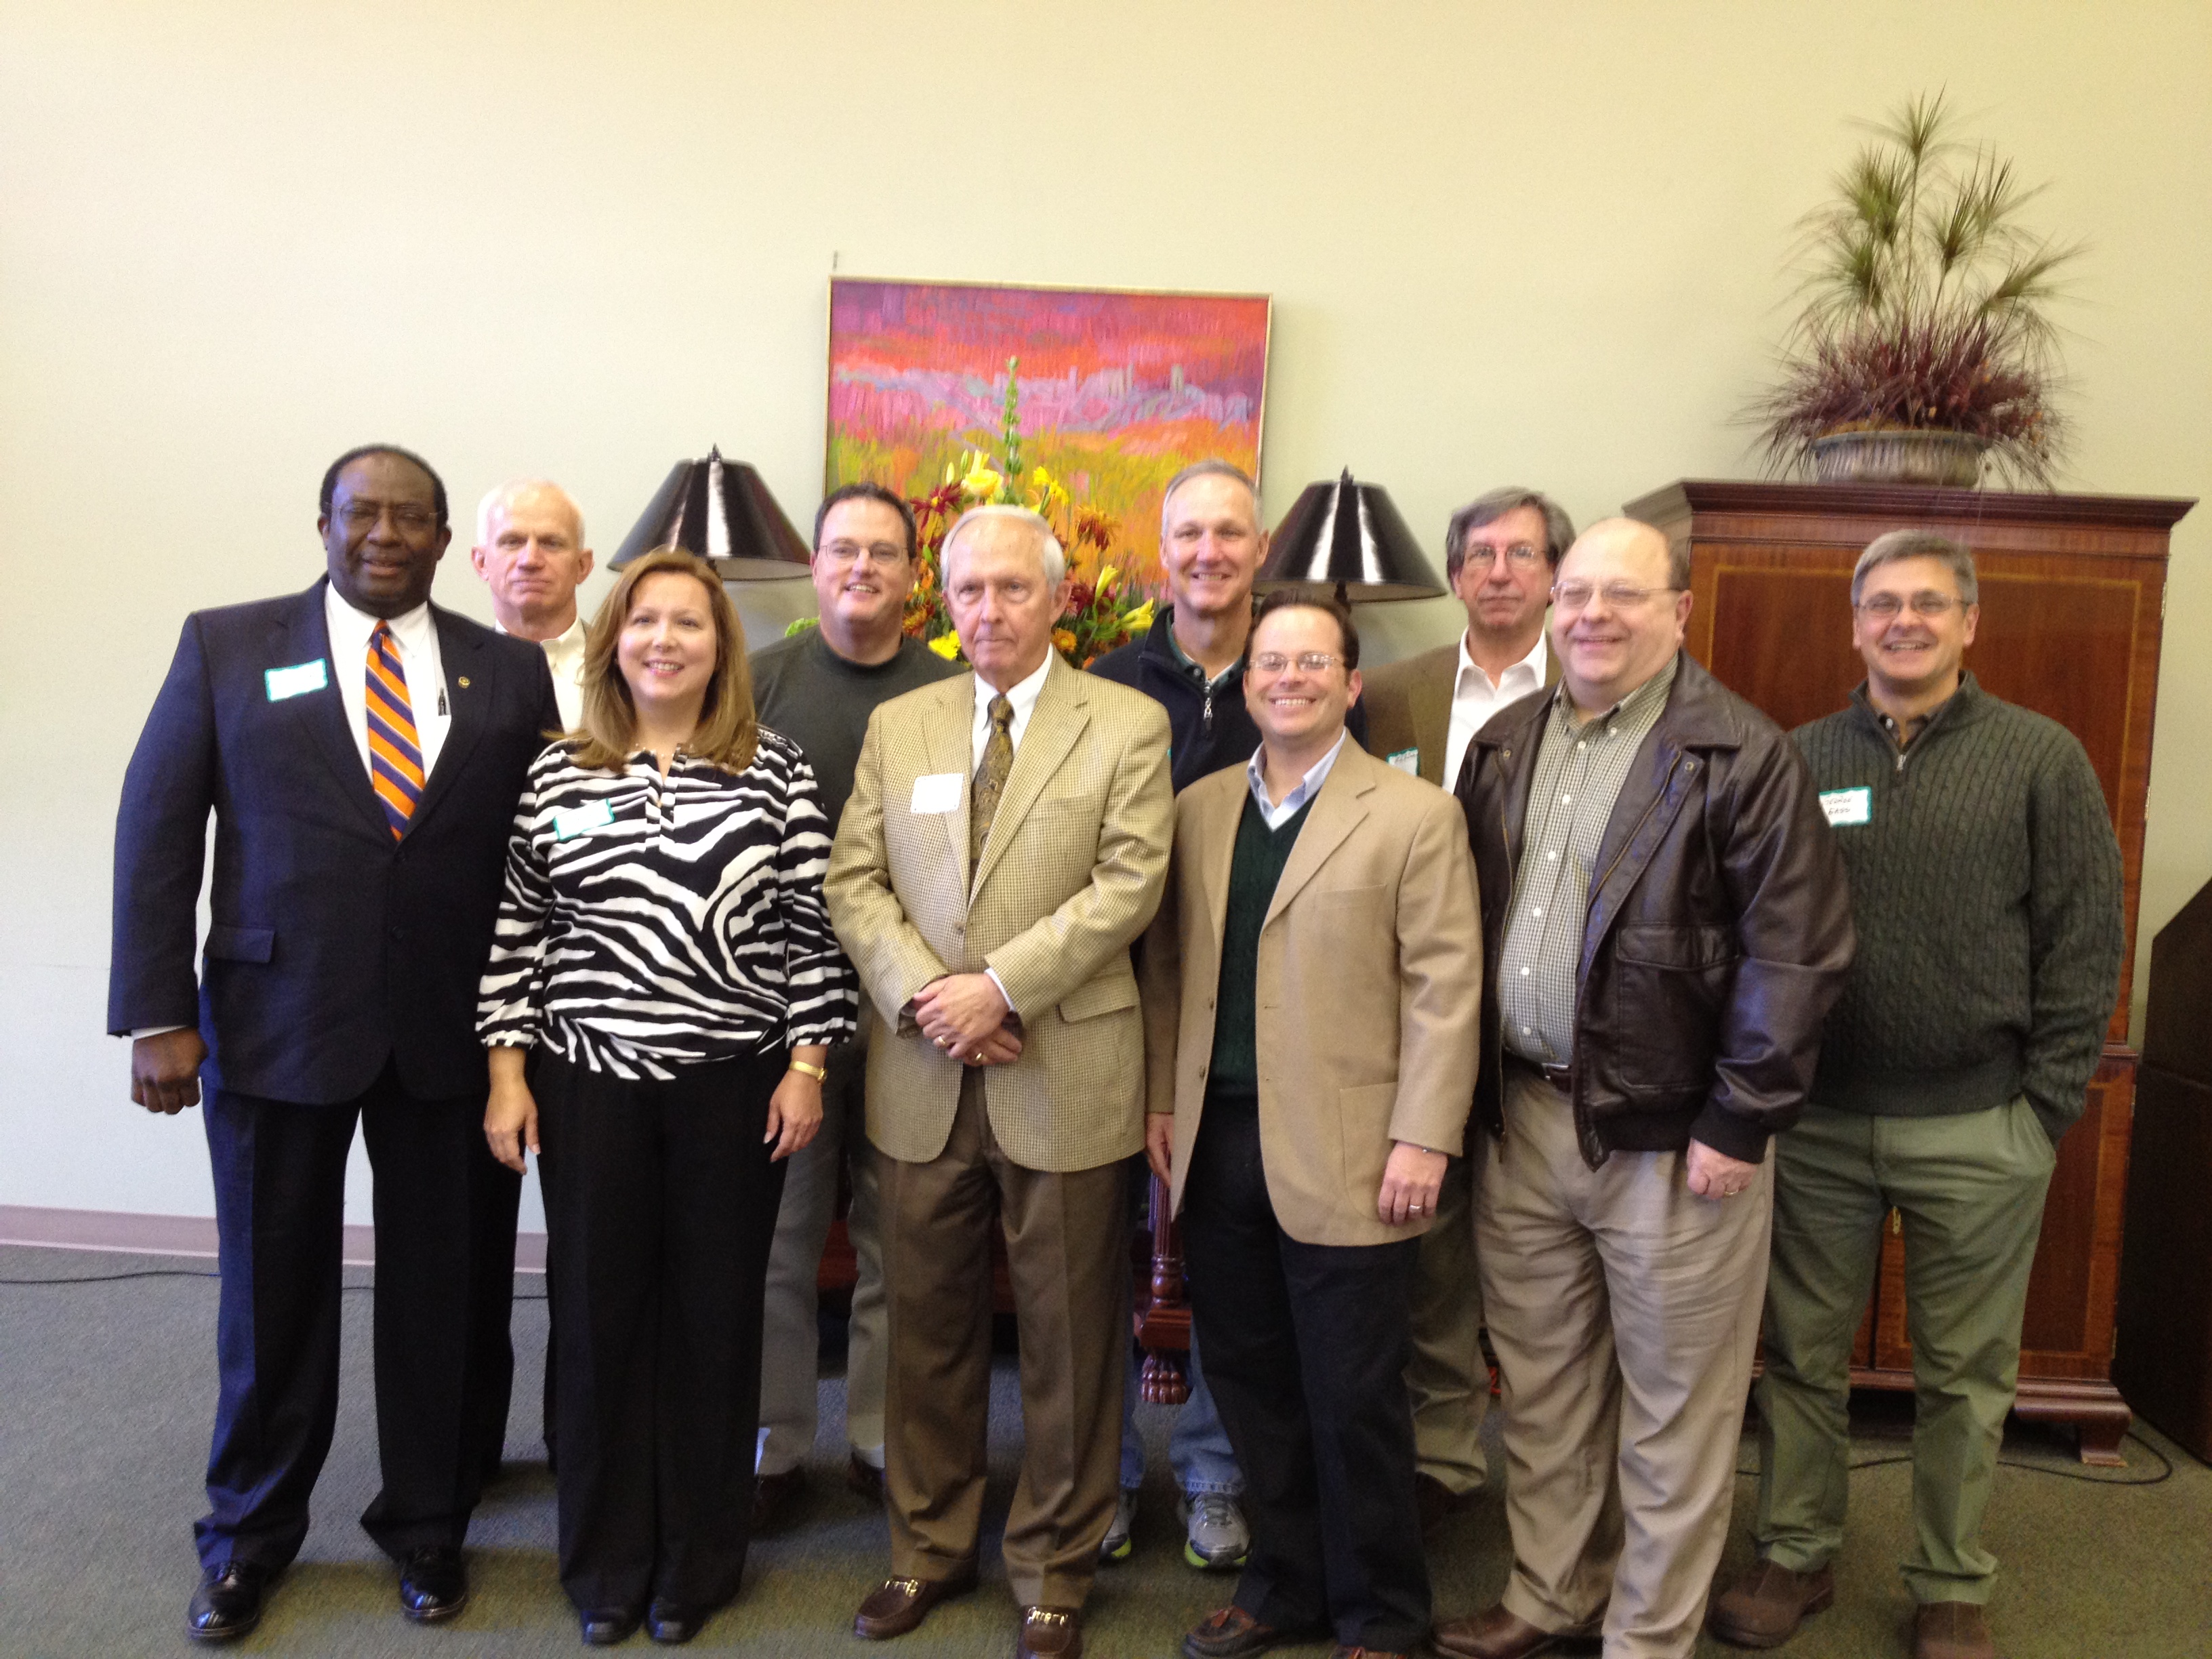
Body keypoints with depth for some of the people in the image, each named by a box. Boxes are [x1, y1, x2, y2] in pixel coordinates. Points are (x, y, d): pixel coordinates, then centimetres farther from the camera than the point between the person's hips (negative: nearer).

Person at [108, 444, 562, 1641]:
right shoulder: (226, 646, 1)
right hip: (275, 1025, 0)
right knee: (273, 1289, 14)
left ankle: (426, 1525, 33)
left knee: (439, 1290, 11)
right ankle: (249, 1539, 37)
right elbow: (156, 833, -1)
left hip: (450, 1035, 1)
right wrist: (158, 1016, -6)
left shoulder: (509, 674, 4)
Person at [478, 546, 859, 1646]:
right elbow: (516, 933, 6)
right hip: (590, 1082, 1)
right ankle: (607, 1559, 30)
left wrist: (807, 1065, -5)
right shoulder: (556, 774, 4)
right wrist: (507, 1072, 2)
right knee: (599, 1311, 10)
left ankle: (697, 1562, 29)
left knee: (715, 1314, 9)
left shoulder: (773, 771, -1)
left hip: (734, 1086, -1)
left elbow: (812, 930, -1)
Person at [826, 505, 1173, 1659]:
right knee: (929, 1329, 14)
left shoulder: (1127, 725, 1)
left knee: (1068, 1339, 9)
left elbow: (1128, 883, -9)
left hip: (1065, 1079, -3)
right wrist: (923, 996, -11)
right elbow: (853, 882, 5)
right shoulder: (897, 727, 11)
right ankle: (929, 1546, 34)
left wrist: (1002, 986, -16)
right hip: (922, 1079, 3)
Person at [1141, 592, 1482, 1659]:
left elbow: (1444, 987, -7)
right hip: (1217, 1142, 4)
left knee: (1354, 1403, 7)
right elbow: (1168, 965, 12)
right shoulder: (1197, 810, 10)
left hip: (1343, 1154, -4)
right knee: (1251, 1386, 14)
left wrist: (1422, 1138, -12)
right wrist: (1162, 1100, 7)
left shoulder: (1415, 814, -3)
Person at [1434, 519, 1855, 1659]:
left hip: (1671, 1135, -5)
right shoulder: (1504, 745, 8)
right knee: (1540, 1390, 18)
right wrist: (1475, 1093, 8)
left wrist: (1738, 1124, -14)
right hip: (1523, 1120, 6)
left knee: (1673, 1411, 9)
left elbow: (1798, 952, -13)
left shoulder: (1743, 756, -10)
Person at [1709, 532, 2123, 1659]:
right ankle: (1796, 1556, 29)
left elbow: (2084, 943, -1)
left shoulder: (2042, 759, 0)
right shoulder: (1796, 760, 4)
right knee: (1803, 1355, 12)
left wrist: (2046, 1105, -5)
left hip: (1978, 1131, -1)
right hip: (1815, 1119, 2)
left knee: (1965, 1374, 11)